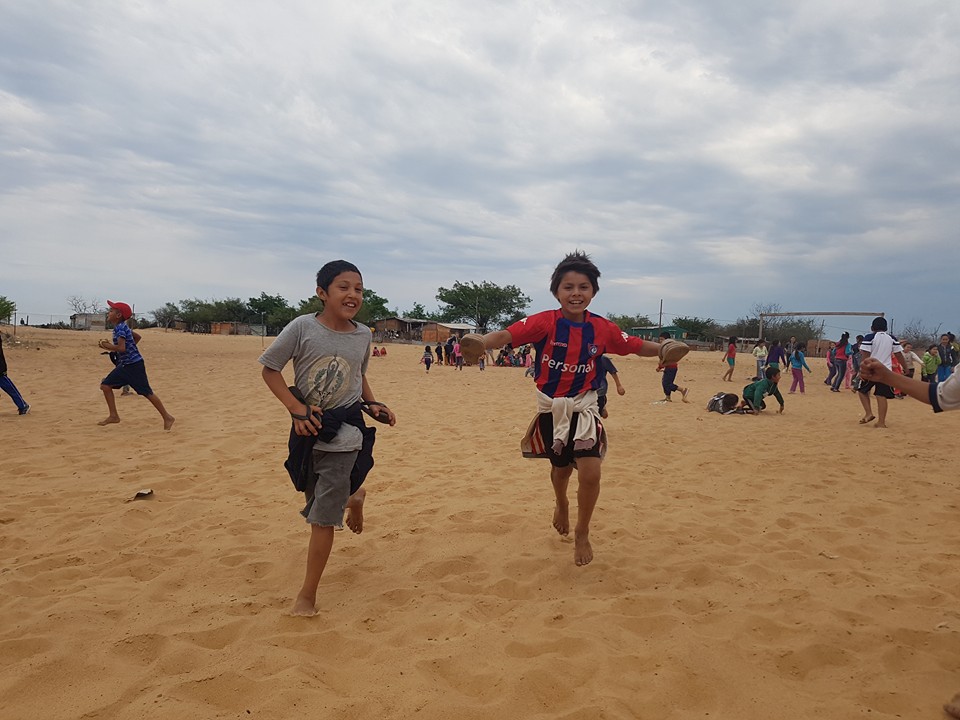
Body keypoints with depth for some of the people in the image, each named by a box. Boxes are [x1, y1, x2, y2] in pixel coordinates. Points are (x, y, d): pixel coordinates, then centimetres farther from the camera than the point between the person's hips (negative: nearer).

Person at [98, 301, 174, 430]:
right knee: (105, 385, 7)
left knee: (147, 392, -6)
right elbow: (137, 337, 25)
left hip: (134, 365, -10)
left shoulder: (120, 328, -17)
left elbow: (121, 348, -28)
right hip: (124, 365, 10)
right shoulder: (122, 327, 11)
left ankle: (167, 417, 1)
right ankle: (113, 416, 12)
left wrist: (108, 346, -13)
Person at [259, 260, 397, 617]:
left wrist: (374, 404, 2)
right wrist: (295, 408, -16)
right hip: (308, 427, 0)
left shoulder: (363, 334, -1)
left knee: (322, 516, -3)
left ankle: (307, 595, 9)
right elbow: (270, 369, -5)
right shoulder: (303, 327, -11)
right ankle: (351, 497, 53)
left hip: (344, 431, 0)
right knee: (316, 499, 18)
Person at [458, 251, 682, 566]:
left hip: (584, 408, 1)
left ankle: (582, 533, 15)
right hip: (550, 409, 0)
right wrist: (482, 341, -49)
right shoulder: (545, 321, -15)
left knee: (590, 474, -13)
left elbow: (637, 346, 3)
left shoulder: (602, 328, -6)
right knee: (560, 468, 18)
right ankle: (561, 504, 55)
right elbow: (509, 333, -29)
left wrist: (666, 348, -16)